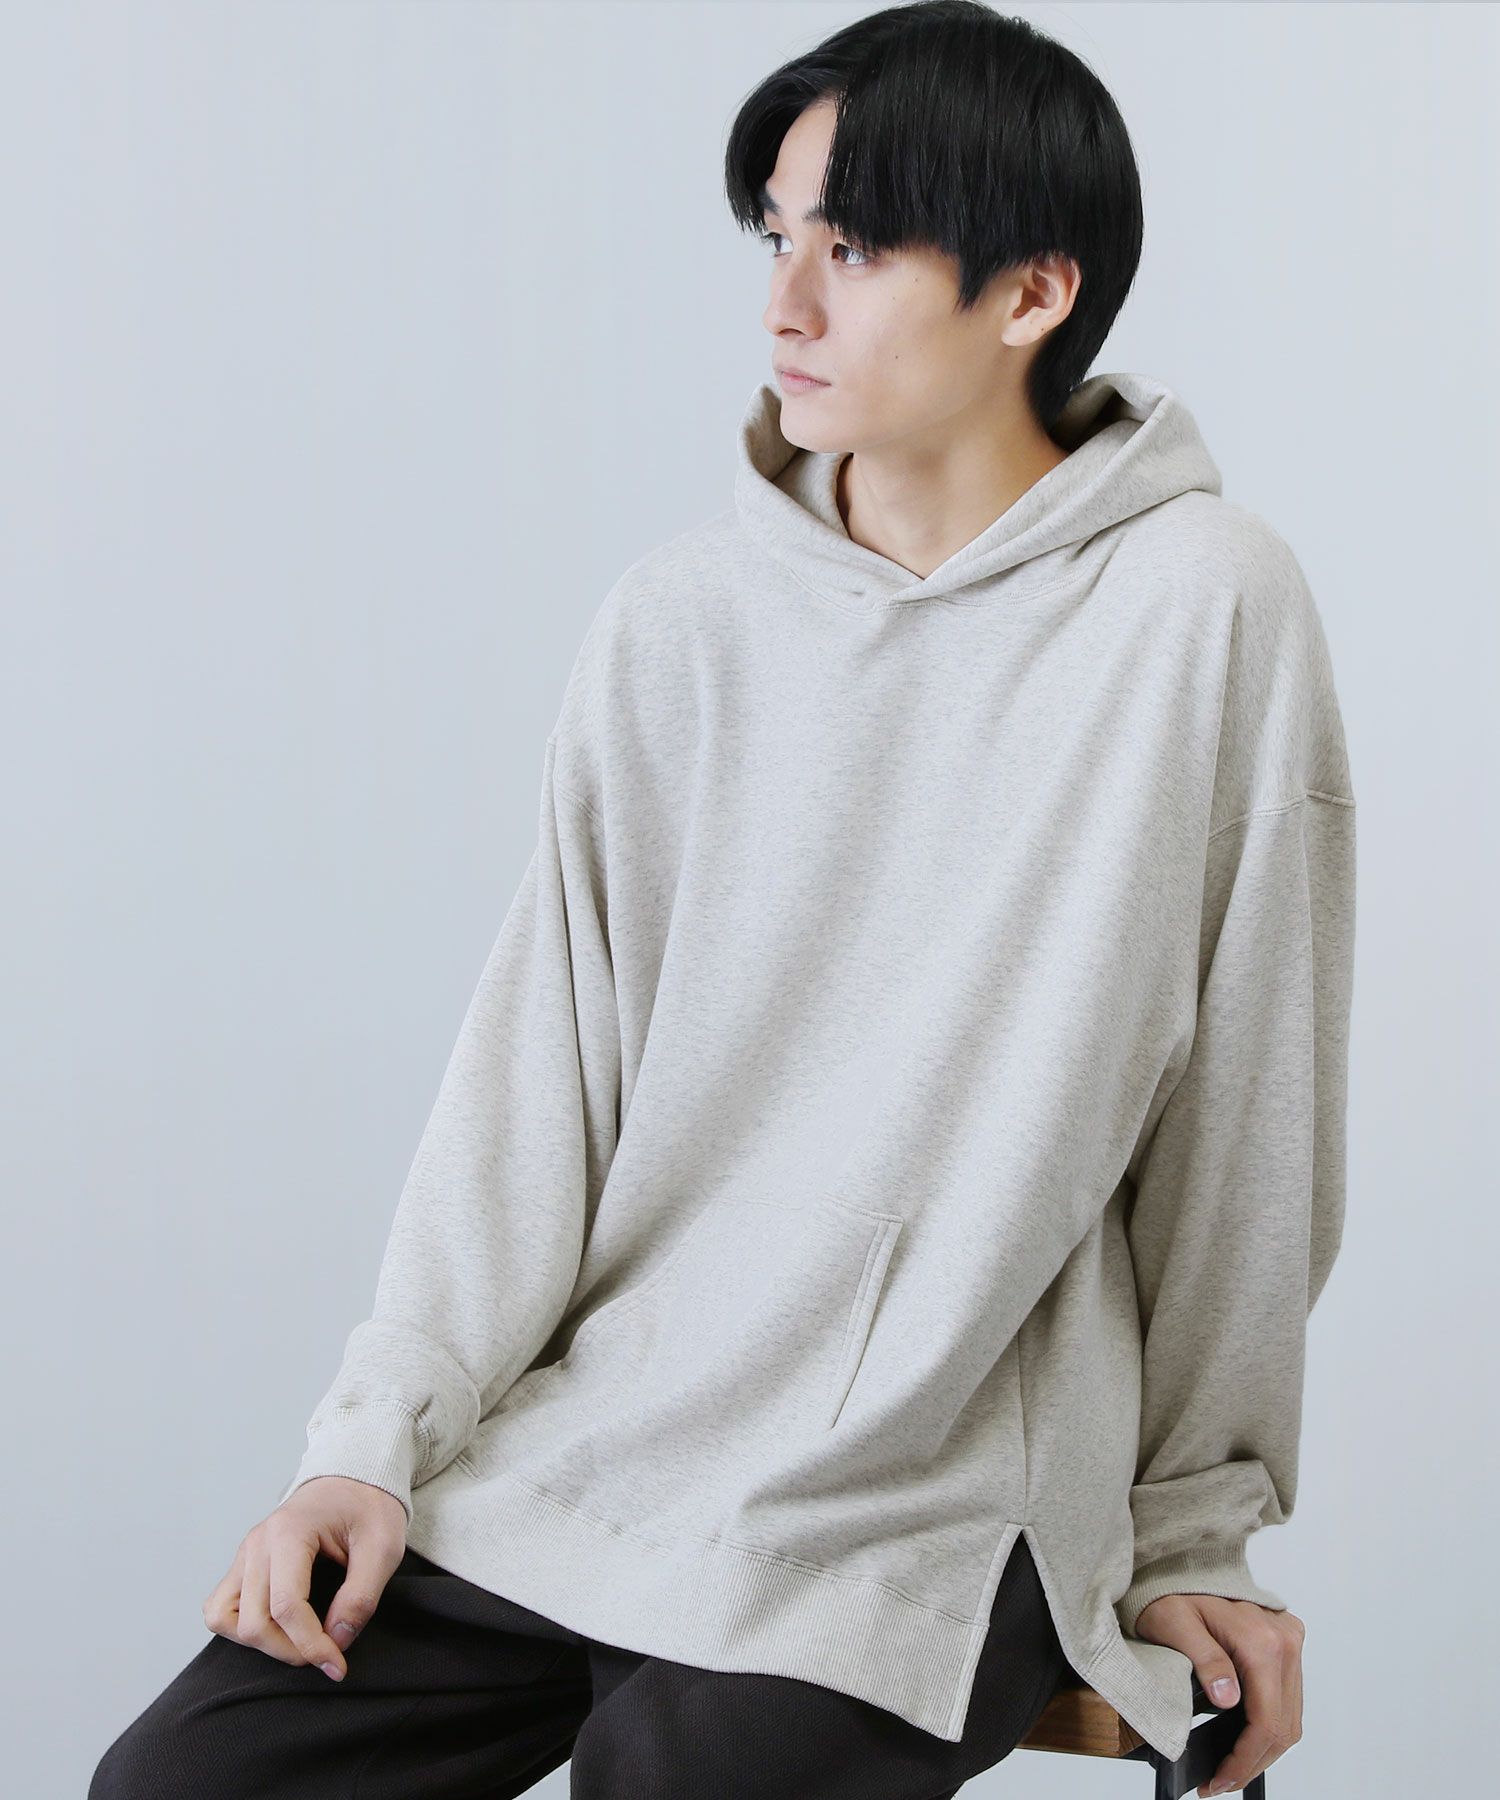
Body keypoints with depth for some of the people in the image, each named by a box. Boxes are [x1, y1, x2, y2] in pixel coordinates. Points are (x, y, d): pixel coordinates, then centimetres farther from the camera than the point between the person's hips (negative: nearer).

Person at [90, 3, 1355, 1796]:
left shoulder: (1205, 611, -9)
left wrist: (1189, 1540, 3)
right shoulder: (681, 616, 3)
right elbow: (540, 1070, 5)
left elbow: (1244, 1125, -3)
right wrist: (379, 1438, -3)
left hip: (930, 1514, -3)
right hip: (566, 1448, 4)